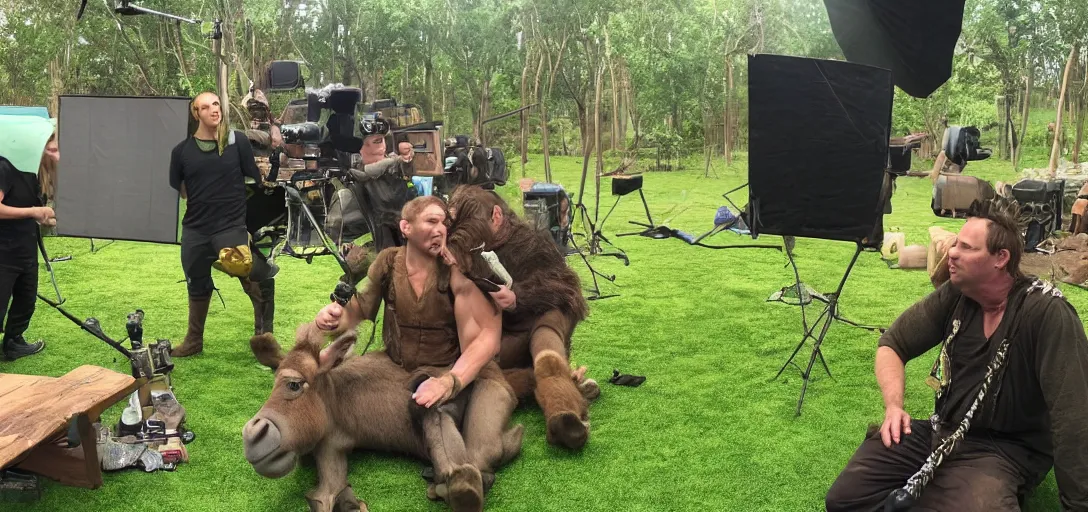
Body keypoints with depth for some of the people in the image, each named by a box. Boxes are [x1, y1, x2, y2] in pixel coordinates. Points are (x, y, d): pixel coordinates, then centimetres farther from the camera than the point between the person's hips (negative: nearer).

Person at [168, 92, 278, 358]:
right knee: (197, 286, 16)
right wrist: (200, 200, 4)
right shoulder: (182, 150, 0)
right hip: (195, 228, 3)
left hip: (232, 225, -2)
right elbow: (175, 189, 12)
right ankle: (194, 340, 35)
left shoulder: (237, 141, -5)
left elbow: (255, 180, 2)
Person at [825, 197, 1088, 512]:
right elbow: (892, 345, 5)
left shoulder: (1047, 313, -21)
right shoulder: (954, 294, -3)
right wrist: (894, 406, -13)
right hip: (942, 432, 5)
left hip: (1005, 449, -5)